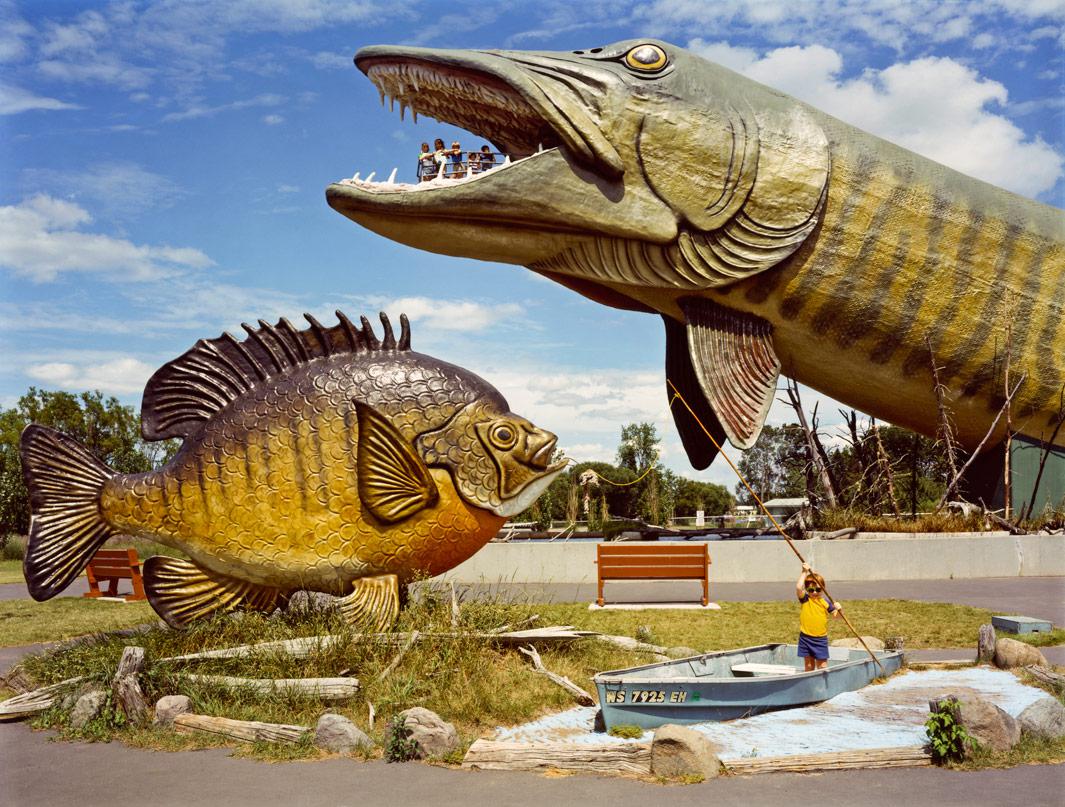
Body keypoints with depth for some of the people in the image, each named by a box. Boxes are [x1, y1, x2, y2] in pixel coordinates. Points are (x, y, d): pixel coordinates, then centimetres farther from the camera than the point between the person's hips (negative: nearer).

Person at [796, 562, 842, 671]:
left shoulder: (826, 601, 0)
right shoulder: (805, 599, -4)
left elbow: (835, 616, 3)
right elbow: (798, 587, -22)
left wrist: (839, 609, -19)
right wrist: (804, 572, -18)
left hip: (820, 638, 0)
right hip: (805, 637, 0)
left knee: (822, 665, -1)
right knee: (809, 665, 10)